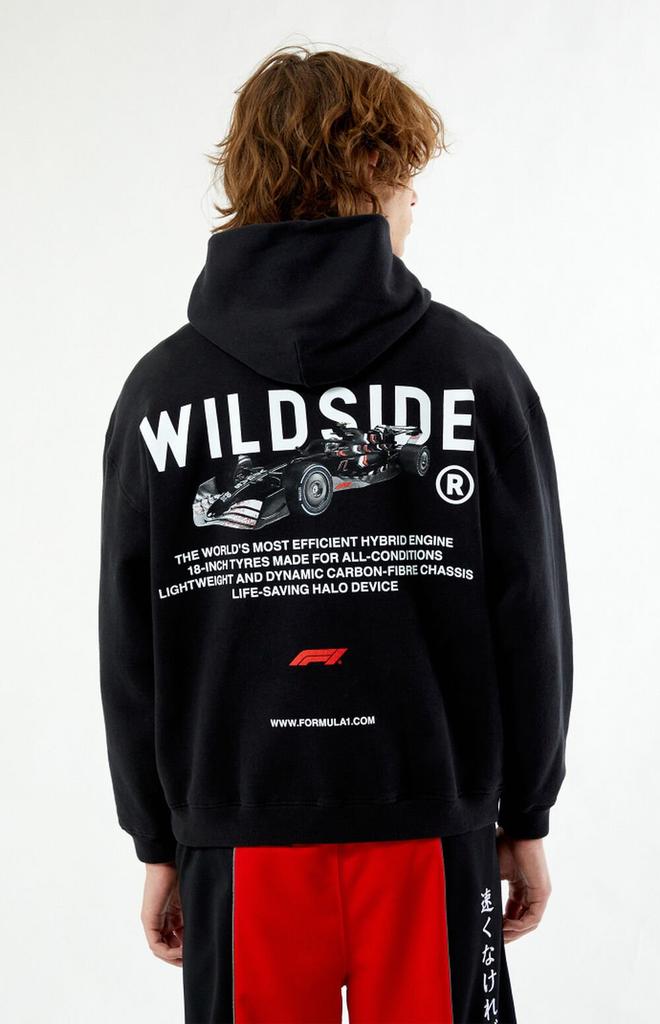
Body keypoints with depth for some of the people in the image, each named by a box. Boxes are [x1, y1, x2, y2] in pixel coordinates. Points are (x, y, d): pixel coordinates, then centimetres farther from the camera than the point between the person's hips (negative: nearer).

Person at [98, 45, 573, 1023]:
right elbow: (530, 614, -3)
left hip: (242, 839, 1)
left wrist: (157, 841, 10)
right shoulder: (475, 368, -5)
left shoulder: (160, 388, -2)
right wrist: (526, 817, 8)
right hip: (432, 830, 0)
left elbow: (132, 648, 0)